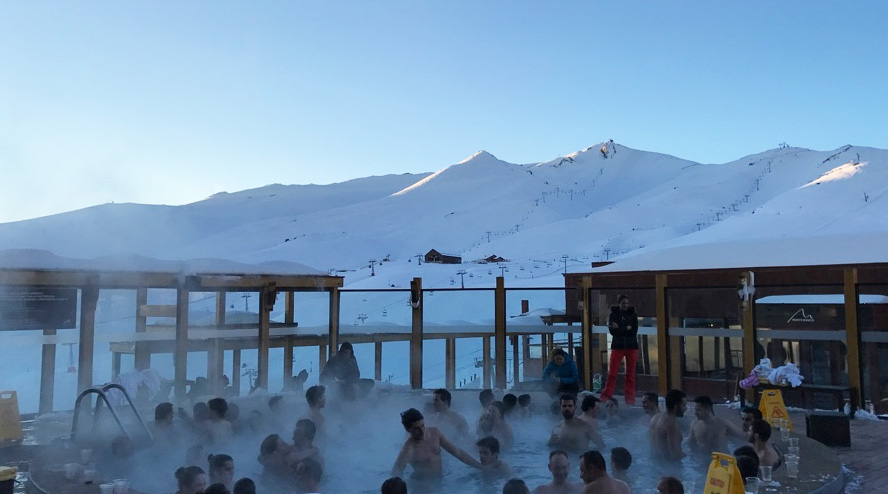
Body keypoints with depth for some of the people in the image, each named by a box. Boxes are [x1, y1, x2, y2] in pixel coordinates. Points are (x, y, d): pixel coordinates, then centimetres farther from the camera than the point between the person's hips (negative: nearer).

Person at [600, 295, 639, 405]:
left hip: (631, 346, 1)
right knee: (612, 372, -7)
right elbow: (612, 330, -8)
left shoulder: (633, 314, 5)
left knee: (631, 374, 3)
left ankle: (630, 398, 9)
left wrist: (619, 329, -12)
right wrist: (627, 328, -14)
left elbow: (634, 331, -6)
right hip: (617, 346, -1)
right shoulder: (613, 314, 3)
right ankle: (606, 396, -4)